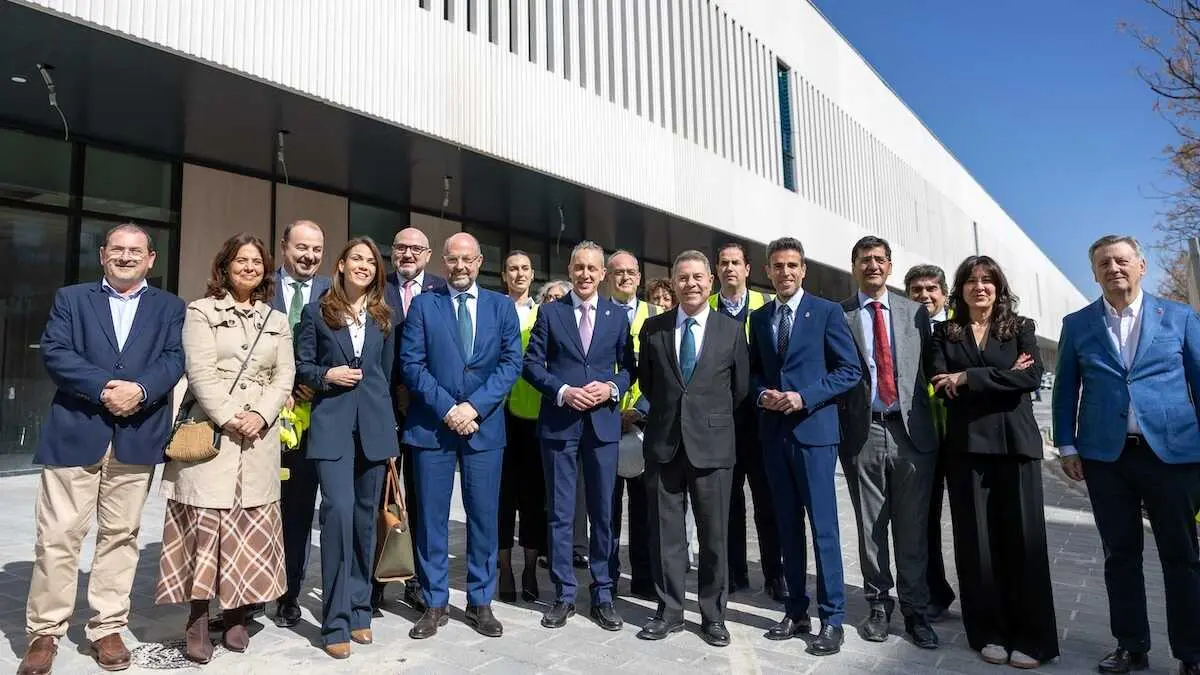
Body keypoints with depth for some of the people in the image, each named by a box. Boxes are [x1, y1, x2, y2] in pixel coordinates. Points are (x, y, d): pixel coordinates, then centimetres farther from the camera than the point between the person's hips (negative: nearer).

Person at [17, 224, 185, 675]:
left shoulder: (170, 308, 12)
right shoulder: (71, 299, 12)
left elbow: (174, 359, -1)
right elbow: (54, 353, -2)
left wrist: (139, 389, -19)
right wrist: (104, 387, -16)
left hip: (137, 437, 0)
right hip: (74, 432, 0)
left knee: (120, 535, 7)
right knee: (58, 535, 3)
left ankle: (107, 628, 18)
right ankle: (45, 631, 17)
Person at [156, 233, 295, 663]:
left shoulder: (277, 321, 16)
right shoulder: (202, 311, 6)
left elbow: (284, 377, 8)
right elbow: (200, 372, -5)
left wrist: (260, 415, -9)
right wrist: (228, 418, -15)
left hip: (260, 437, 3)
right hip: (209, 430, -3)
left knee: (251, 523, 3)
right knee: (205, 519, -5)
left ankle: (236, 616, 13)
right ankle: (198, 622, 4)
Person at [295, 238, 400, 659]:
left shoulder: (383, 317, 13)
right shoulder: (316, 312, 5)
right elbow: (301, 366, 4)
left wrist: (389, 428, 13)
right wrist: (327, 375, -15)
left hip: (373, 424, 3)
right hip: (332, 423, -3)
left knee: (365, 515, 8)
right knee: (339, 509, -15)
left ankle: (358, 609, 21)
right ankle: (335, 621, -3)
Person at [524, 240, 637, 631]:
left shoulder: (617, 316, 9)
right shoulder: (549, 312, 4)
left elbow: (629, 367, 9)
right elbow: (531, 364, 0)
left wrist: (612, 388, -10)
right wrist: (563, 392, -14)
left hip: (603, 422, 1)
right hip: (559, 423, -1)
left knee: (603, 512, 8)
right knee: (560, 513, 6)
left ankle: (602, 595, 22)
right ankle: (563, 595, 18)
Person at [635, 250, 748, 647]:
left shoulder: (732, 330, 2)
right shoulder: (653, 328, 5)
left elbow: (740, 388, 8)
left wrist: (713, 419, 10)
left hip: (712, 443, -1)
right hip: (663, 442, 1)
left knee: (714, 534, 7)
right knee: (665, 531, 8)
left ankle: (713, 615, 22)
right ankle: (669, 611, 22)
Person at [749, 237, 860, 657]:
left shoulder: (827, 311, -1)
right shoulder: (759, 318, 13)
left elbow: (850, 370, -5)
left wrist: (805, 397, -15)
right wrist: (761, 394, -4)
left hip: (813, 429, -4)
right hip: (773, 432, 5)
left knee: (822, 526, -2)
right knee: (788, 525, 11)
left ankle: (832, 619, 9)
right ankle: (796, 611, 22)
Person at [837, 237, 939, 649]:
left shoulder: (916, 312, 9)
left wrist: (934, 422, 4)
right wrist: (838, 429, -4)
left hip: (912, 431, 1)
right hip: (863, 433, -1)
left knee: (913, 528, 7)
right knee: (871, 527, 9)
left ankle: (915, 611, 21)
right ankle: (879, 606, 24)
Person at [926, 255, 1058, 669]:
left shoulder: (1021, 328, 9)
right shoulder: (944, 333, 9)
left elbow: (1031, 376, -8)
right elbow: (939, 383, -5)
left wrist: (967, 378, -12)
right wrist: (1001, 376, -9)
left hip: (1015, 443, 0)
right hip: (966, 445, 0)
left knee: (1023, 539, 1)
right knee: (976, 542, 3)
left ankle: (1031, 639, 12)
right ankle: (988, 633, 15)